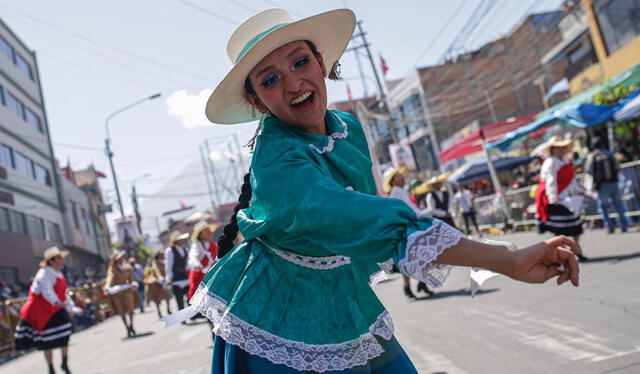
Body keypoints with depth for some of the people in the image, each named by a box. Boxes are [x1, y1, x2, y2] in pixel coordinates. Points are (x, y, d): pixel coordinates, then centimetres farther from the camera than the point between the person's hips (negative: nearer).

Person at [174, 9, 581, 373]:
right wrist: (508, 260, -49)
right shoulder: (278, 166, -31)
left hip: (347, 305, 7)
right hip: (284, 333, -7)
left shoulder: (348, 127, -5)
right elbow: (376, 224, -44)